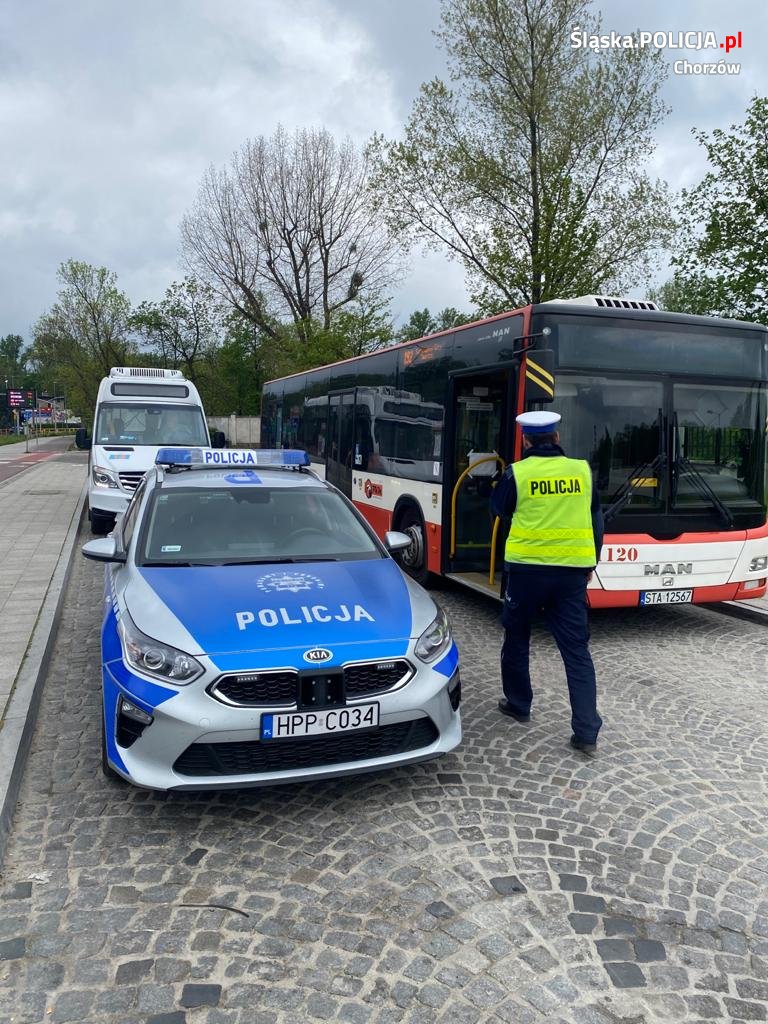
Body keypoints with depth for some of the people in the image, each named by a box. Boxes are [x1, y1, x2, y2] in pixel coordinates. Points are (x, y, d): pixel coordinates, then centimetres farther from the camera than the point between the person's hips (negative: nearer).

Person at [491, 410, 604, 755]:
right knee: (577, 649, 5)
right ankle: (586, 732, 2)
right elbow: (596, 520, 10)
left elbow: (499, 509, 11)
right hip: (572, 570, 2)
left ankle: (517, 704, 32)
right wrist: (590, 563, 20)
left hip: (527, 568, -2)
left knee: (516, 638, 19)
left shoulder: (516, 473, -7)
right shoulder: (582, 470, 3)